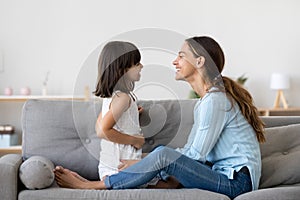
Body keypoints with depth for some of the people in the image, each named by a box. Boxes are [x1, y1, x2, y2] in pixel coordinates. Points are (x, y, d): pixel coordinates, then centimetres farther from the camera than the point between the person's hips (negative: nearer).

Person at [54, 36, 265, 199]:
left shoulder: (215, 100, -17)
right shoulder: (206, 99, 16)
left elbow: (197, 155, -17)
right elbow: (191, 150, 13)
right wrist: (144, 161, 3)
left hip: (236, 181, -10)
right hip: (225, 175, 10)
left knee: (163, 155, -23)